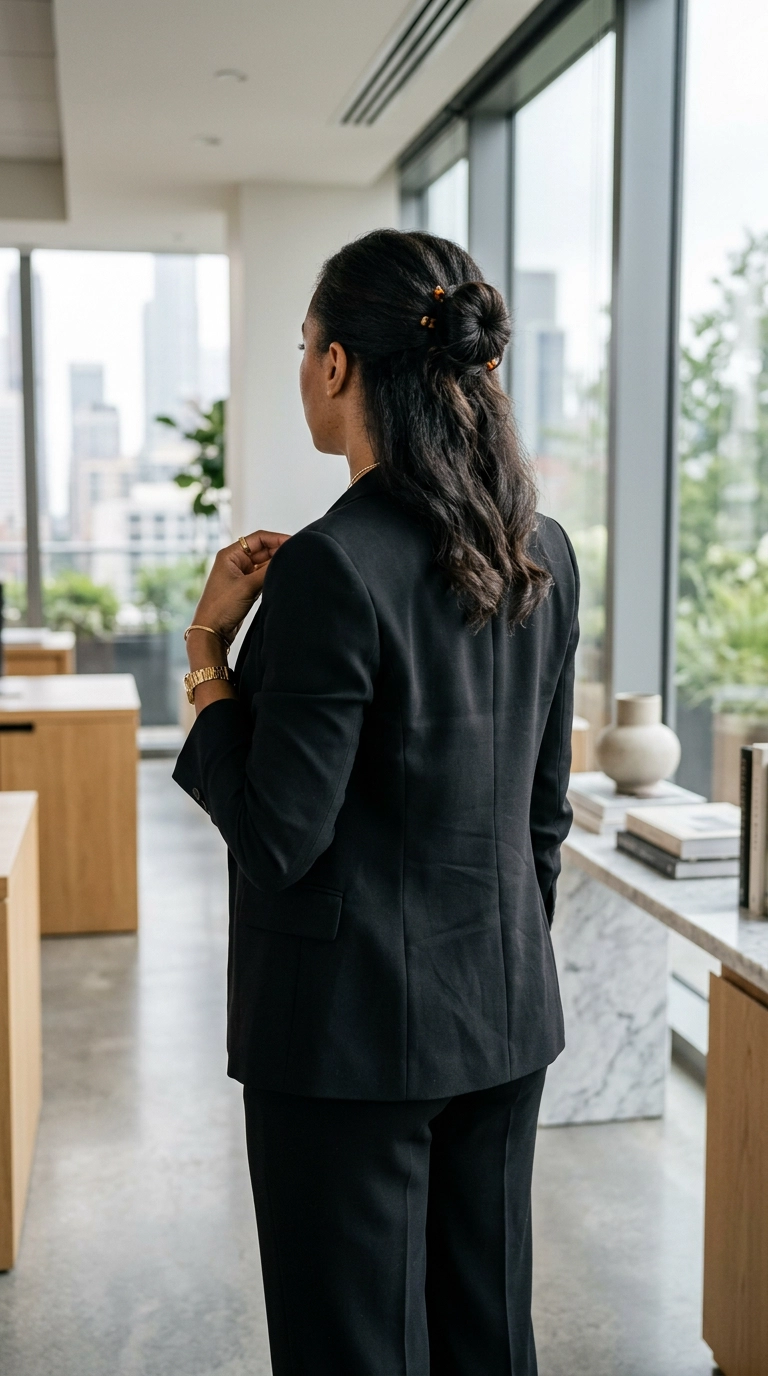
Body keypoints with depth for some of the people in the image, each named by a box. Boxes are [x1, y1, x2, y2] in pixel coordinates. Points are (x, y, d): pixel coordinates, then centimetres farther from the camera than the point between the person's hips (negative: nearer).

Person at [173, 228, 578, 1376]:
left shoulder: (331, 567, -21)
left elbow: (276, 839, -18)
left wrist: (208, 645, -9)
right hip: (505, 1016, 7)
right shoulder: (543, 552, 2)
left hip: (354, 1023, -7)